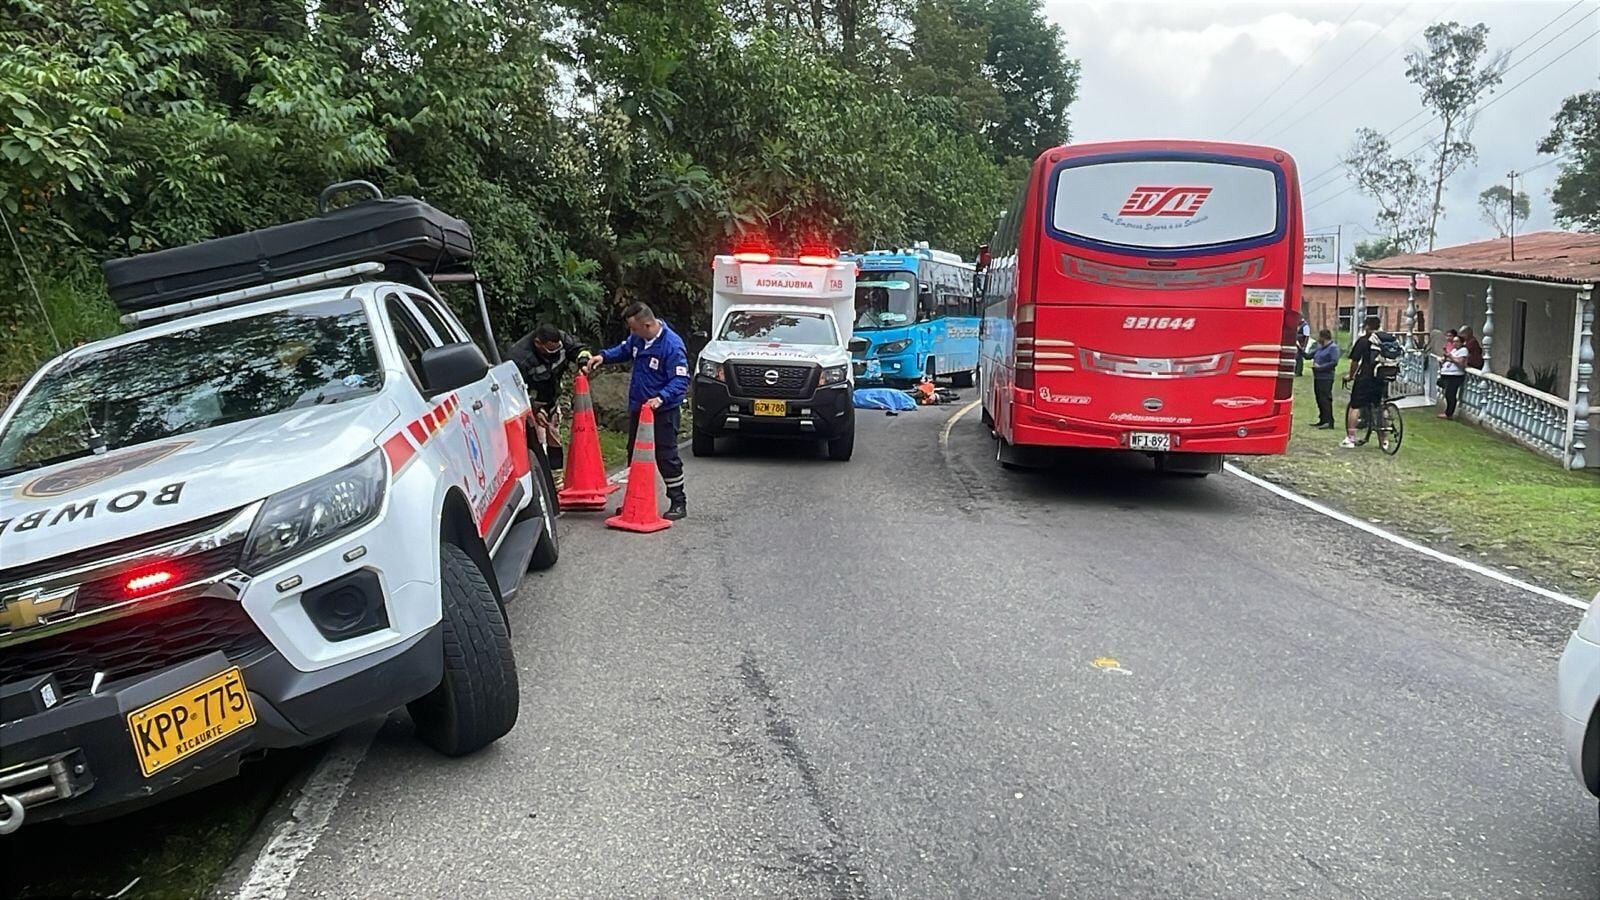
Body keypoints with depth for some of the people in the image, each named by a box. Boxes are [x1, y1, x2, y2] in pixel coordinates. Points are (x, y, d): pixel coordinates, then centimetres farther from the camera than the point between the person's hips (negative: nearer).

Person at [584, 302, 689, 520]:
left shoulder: (672, 345, -24)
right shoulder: (637, 338, 0)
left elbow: (680, 380, -26)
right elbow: (624, 349, 22)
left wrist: (661, 398, -39)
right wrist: (604, 356, 4)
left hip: (663, 410, -8)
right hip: (637, 406, 8)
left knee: (666, 456, -5)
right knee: (634, 454, 16)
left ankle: (678, 502, 6)